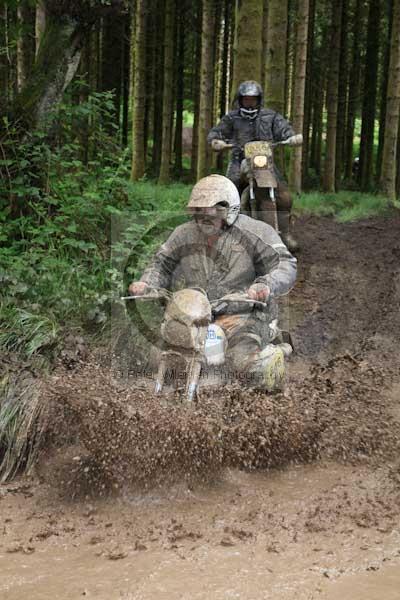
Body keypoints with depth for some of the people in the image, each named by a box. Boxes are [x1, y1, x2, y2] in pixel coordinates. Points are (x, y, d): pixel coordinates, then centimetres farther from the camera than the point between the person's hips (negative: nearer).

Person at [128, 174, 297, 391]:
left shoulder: (255, 232, -6)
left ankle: (274, 353, 8)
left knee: (244, 360, -30)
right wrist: (146, 284, -5)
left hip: (242, 314, -5)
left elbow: (286, 264, -12)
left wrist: (266, 285, -32)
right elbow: (163, 264, 17)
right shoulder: (183, 234, 9)